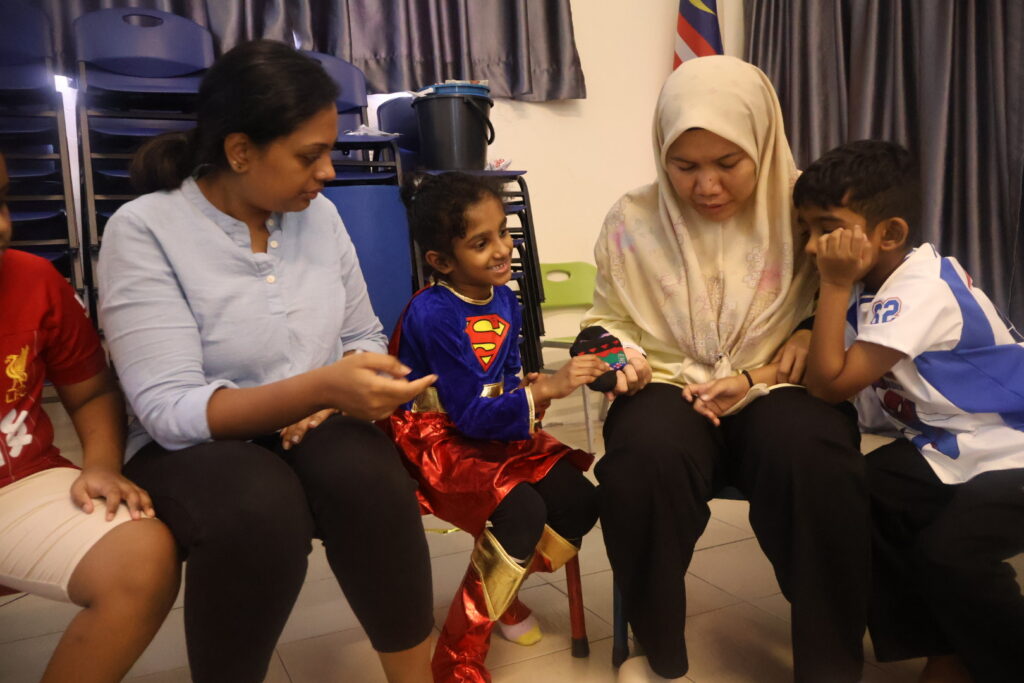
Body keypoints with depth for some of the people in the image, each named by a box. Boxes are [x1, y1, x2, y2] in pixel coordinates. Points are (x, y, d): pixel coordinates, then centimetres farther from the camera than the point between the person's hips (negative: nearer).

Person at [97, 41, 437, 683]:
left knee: (368, 473, -29)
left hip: (313, 433, 4)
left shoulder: (320, 215, 1)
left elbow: (363, 335, 10)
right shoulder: (144, 230, -14)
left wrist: (338, 396, -14)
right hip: (193, 448, -3)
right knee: (260, 508, -35)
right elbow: (171, 411, -22)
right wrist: (319, 387, -36)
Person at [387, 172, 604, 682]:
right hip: (435, 442, -8)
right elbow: (469, 415, -25)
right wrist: (545, 390, -31)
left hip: (494, 435, 8)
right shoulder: (434, 314, -22)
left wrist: (530, 387, -10)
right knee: (522, 509, -29)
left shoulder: (504, 300, 1)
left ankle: (502, 591, 19)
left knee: (578, 499, -8)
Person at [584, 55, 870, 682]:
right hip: (670, 388, 1)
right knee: (643, 459, -34)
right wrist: (619, 354, -7)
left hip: (777, 390, 0)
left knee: (814, 459, -35)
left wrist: (757, 377, -12)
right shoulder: (633, 220, 3)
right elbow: (608, 317, 15)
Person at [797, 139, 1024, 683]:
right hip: (945, 450, 9)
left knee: (948, 552, -26)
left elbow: (831, 384, -28)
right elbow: (825, 368, 4)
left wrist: (836, 286, -26)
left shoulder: (921, 291, -27)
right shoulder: (874, 284, 1)